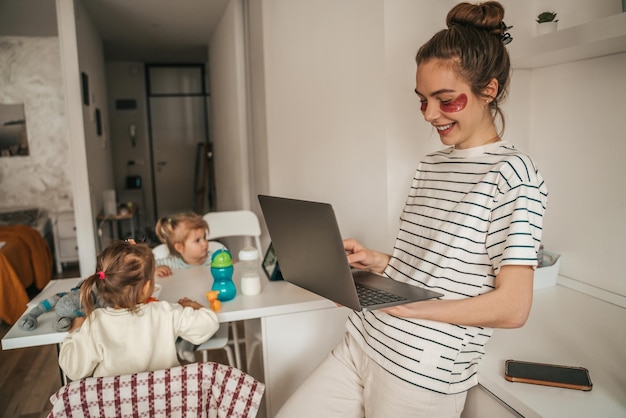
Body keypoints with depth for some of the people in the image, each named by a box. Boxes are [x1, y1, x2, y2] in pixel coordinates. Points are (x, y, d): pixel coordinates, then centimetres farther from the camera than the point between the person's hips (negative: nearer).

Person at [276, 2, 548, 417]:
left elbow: (512, 308, -17)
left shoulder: (512, 172, -12)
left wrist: (400, 305, -19)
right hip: (360, 347, 7)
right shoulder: (431, 165, 12)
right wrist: (378, 261, 0)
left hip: (423, 380, -6)